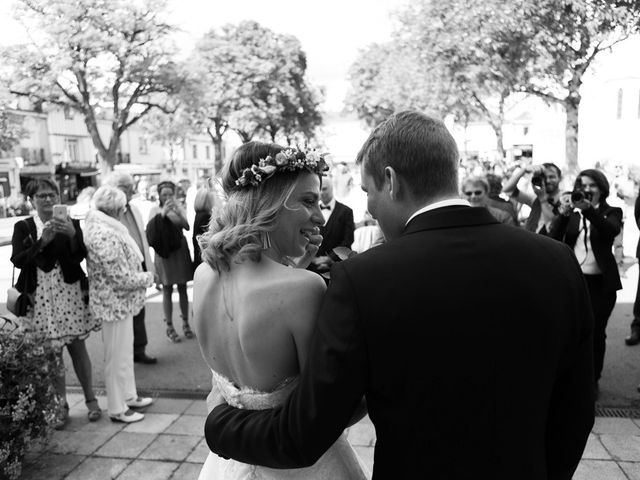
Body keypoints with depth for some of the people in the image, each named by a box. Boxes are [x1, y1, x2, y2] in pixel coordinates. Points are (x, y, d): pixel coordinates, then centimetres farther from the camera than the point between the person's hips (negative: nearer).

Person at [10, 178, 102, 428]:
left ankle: (90, 399, 19)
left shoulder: (70, 223, 3)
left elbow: (80, 256, -8)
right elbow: (17, 259, -7)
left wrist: (72, 234, -25)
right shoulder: (23, 227, 4)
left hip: (70, 292, 0)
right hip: (41, 296, 0)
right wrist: (42, 241, -19)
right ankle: (61, 405, 18)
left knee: (77, 347, 7)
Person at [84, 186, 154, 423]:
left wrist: (142, 275, 5)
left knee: (125, 351, 21)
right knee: (117, 356, 4)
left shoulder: (103, 228, 8)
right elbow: (121, 277, -24)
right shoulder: (104, 235, -24)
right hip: (115, 303, -10)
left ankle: (128, 396, 37)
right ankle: (117, 409, 20)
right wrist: (147, 278, -10)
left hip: (120, 302, 10)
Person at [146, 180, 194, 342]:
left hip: (180, 251, 2)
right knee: (167, 291, 3)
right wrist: (163, 213, -21)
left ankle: (185, 323, 19)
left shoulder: (179, 208, 3)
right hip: (163, 253, -2)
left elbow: (187, 227, -10)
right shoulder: (155, 210, 0)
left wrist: (178, 212, -24)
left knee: (182, 289, 8)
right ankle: (169, 327, 10)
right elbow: (152, 231, -13)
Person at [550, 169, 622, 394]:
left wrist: (588, 209, -34)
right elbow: (554, 237, -8)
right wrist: (564, 213, -26)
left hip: (600, 282, -1)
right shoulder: (571, 214, 8)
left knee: (596, 332, 5)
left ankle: (592, 380, 18)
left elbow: (612, 230, -19)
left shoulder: (611, 212, 4)